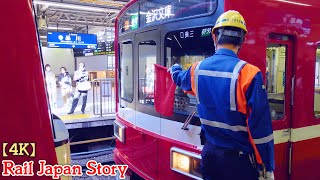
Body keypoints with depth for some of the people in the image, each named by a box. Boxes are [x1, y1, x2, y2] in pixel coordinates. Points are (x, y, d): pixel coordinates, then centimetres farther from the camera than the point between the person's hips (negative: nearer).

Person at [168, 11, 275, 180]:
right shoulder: (248, 73, -19)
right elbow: (261, 127, -17)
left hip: (209, 153, 5)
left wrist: (174, 69, 48)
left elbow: (181, 79, 24)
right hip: (239, 159, -4)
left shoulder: (197, 69, -2)